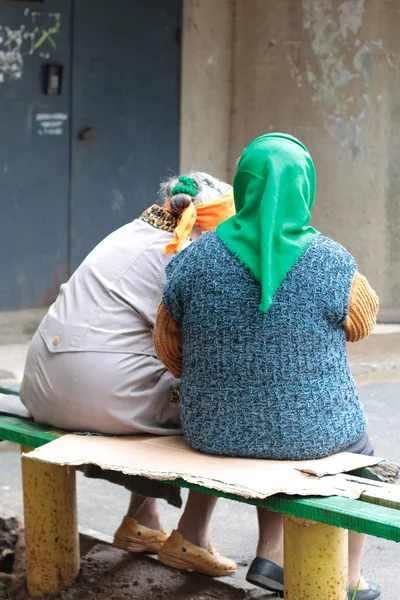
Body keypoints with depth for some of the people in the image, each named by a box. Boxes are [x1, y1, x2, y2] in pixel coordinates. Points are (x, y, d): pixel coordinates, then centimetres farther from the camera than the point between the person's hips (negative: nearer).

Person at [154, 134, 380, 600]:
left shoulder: (196, 260, -9)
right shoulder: (331, 264, -17)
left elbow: (168, 347, 1)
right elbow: (362, 321, 3)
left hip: (214, 432, 3)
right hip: (309, 433, -3)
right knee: (358, 452, 32)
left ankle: (270, 556, 28)